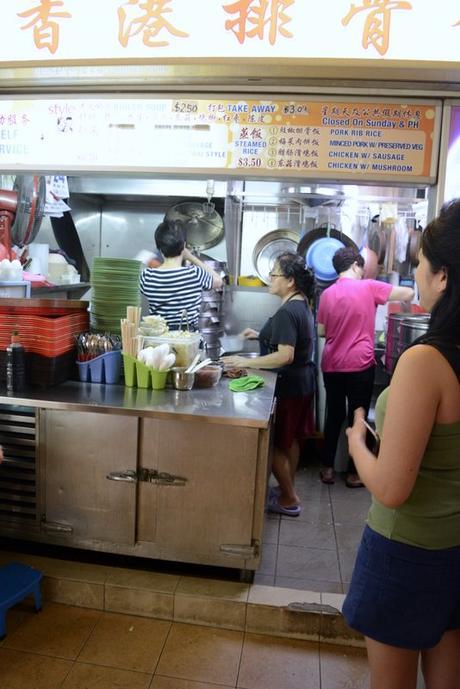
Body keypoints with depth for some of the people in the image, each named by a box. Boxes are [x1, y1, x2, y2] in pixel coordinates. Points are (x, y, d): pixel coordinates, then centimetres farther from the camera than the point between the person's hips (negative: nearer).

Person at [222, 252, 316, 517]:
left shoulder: (287, 312, -23)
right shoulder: (301, 305, 8)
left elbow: (286, 355, -30)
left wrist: (247, 362, -27)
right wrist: (262, 335, 17)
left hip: (289, 385, -10)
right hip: (302, 381, 10)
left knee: (275, 443, 2)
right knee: (290, 440, 20)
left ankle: (289, 500, 13)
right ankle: (288, 490, 33)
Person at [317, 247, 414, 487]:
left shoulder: (327, 294, 5)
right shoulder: (369, 287, -6)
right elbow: (408, 293, 2)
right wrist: (405, 305, 23)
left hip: (331, 365, 4)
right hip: (360, 365, -4)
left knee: (334, 416, 14)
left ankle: (328, 469, 21)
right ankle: (353, 474, 17)